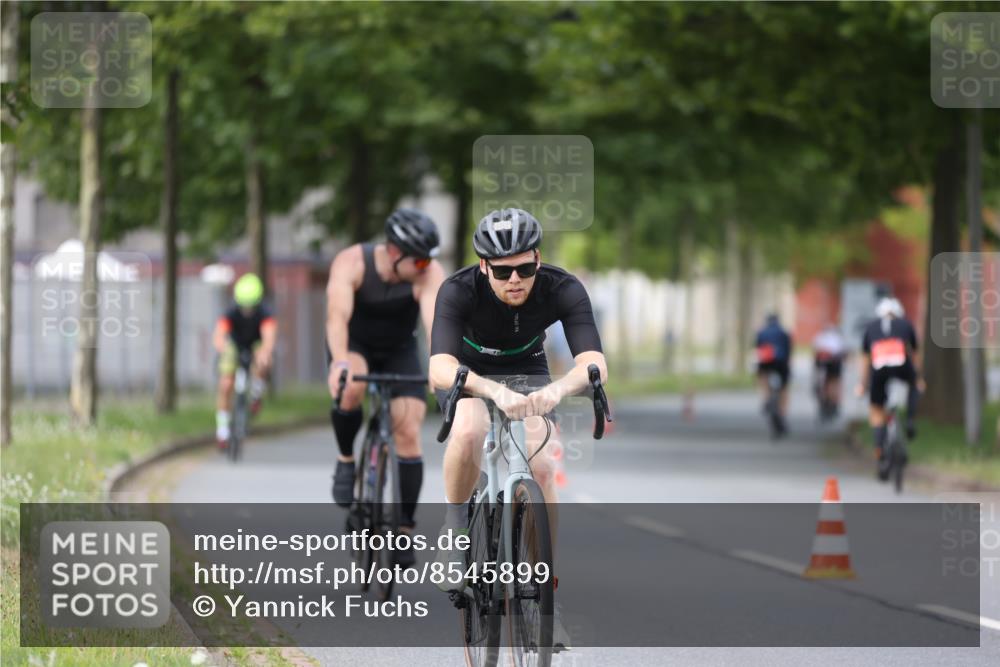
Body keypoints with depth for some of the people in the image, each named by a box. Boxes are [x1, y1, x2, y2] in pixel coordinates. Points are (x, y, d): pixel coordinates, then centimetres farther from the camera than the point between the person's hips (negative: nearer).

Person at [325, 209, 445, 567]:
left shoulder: (430, 274, -27)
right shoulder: (351, 263, -30)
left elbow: (436, 322, -39)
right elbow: (338, 315, -42)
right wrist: (339, 362, -59)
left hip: (399, 351, 2)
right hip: (354, 345, -2)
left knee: (409, 436, -12)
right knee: (351, 389, -36)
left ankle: (404, 529, -2)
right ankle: (346, 461, -10)